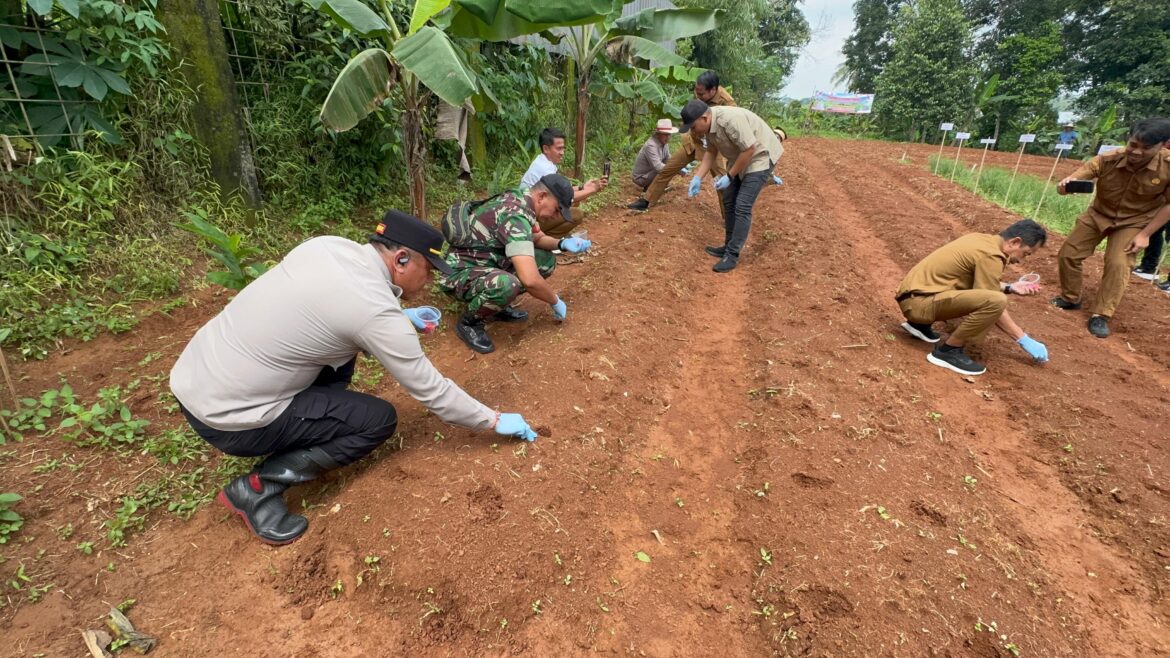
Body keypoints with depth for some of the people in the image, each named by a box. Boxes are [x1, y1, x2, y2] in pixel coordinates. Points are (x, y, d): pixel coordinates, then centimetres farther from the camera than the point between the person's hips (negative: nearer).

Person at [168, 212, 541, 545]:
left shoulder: (328, 245, -1)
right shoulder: (378, 312, -21)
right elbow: (431, 392, -13)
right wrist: (495, 421, 0)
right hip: (225, 416, -8)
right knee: (379, 420, 0)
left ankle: (306, 437, 21)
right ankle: (257, 488, 1)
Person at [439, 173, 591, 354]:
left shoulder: (520, 201, 1)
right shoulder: (515, 216, -28)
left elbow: (538, 239, 19)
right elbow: (530, 280, -37)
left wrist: (563, 244, -2)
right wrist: (555, 302, -18)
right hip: (460, 275, -9)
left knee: (546, 261, 0)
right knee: (506, 284, -40)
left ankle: (498, 305, 10)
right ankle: (469, 322, -10)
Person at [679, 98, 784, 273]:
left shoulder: (730, 120, -33)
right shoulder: (708, 124, -6)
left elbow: (750, 150, -29)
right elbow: (711, 152, 5)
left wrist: (729, 176, -22)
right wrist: (698, 177, -4)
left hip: (760, 155, -9)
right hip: (739, 157, 9)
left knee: (742, 206, -13)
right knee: (729, 201, 11)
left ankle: (732, 255, -9)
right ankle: (729, 247, 21)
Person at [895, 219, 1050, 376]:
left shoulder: (983, 240, 14)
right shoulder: (990, 255, -14)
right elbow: (993, 304, -9)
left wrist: (1009, 288, 17)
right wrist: (1024, 340, 0)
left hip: (915, 294, 10)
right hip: (918, 301, -10)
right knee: (996, 301, -23)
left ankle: (921, 324, 18)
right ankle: (948, 351, -9)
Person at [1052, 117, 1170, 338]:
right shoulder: (1108, 159, -26)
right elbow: (1072, 182, -26)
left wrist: (1145, 234, -17)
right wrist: (1064, 185, -53)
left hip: (1134, 222, -2)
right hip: (1098, 215, 2)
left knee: (1118, 265, -16)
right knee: (1068, 254, 1)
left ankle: (1100, 315, -5)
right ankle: (1070, 299, 22)